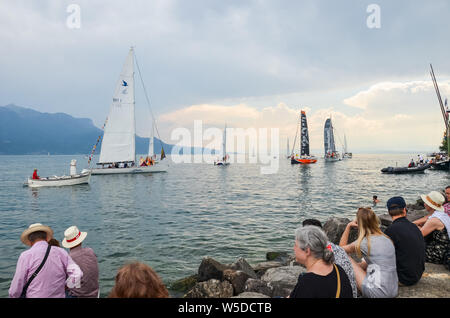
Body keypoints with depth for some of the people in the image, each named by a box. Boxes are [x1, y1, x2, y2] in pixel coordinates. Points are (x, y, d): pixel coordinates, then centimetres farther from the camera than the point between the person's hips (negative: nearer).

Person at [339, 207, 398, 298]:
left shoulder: (363, 242, -11)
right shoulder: (386, 238, 8)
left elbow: (341, 248, 8)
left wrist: (348, 226, 7)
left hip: (379, 293, -7)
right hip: (394, 290, 7)